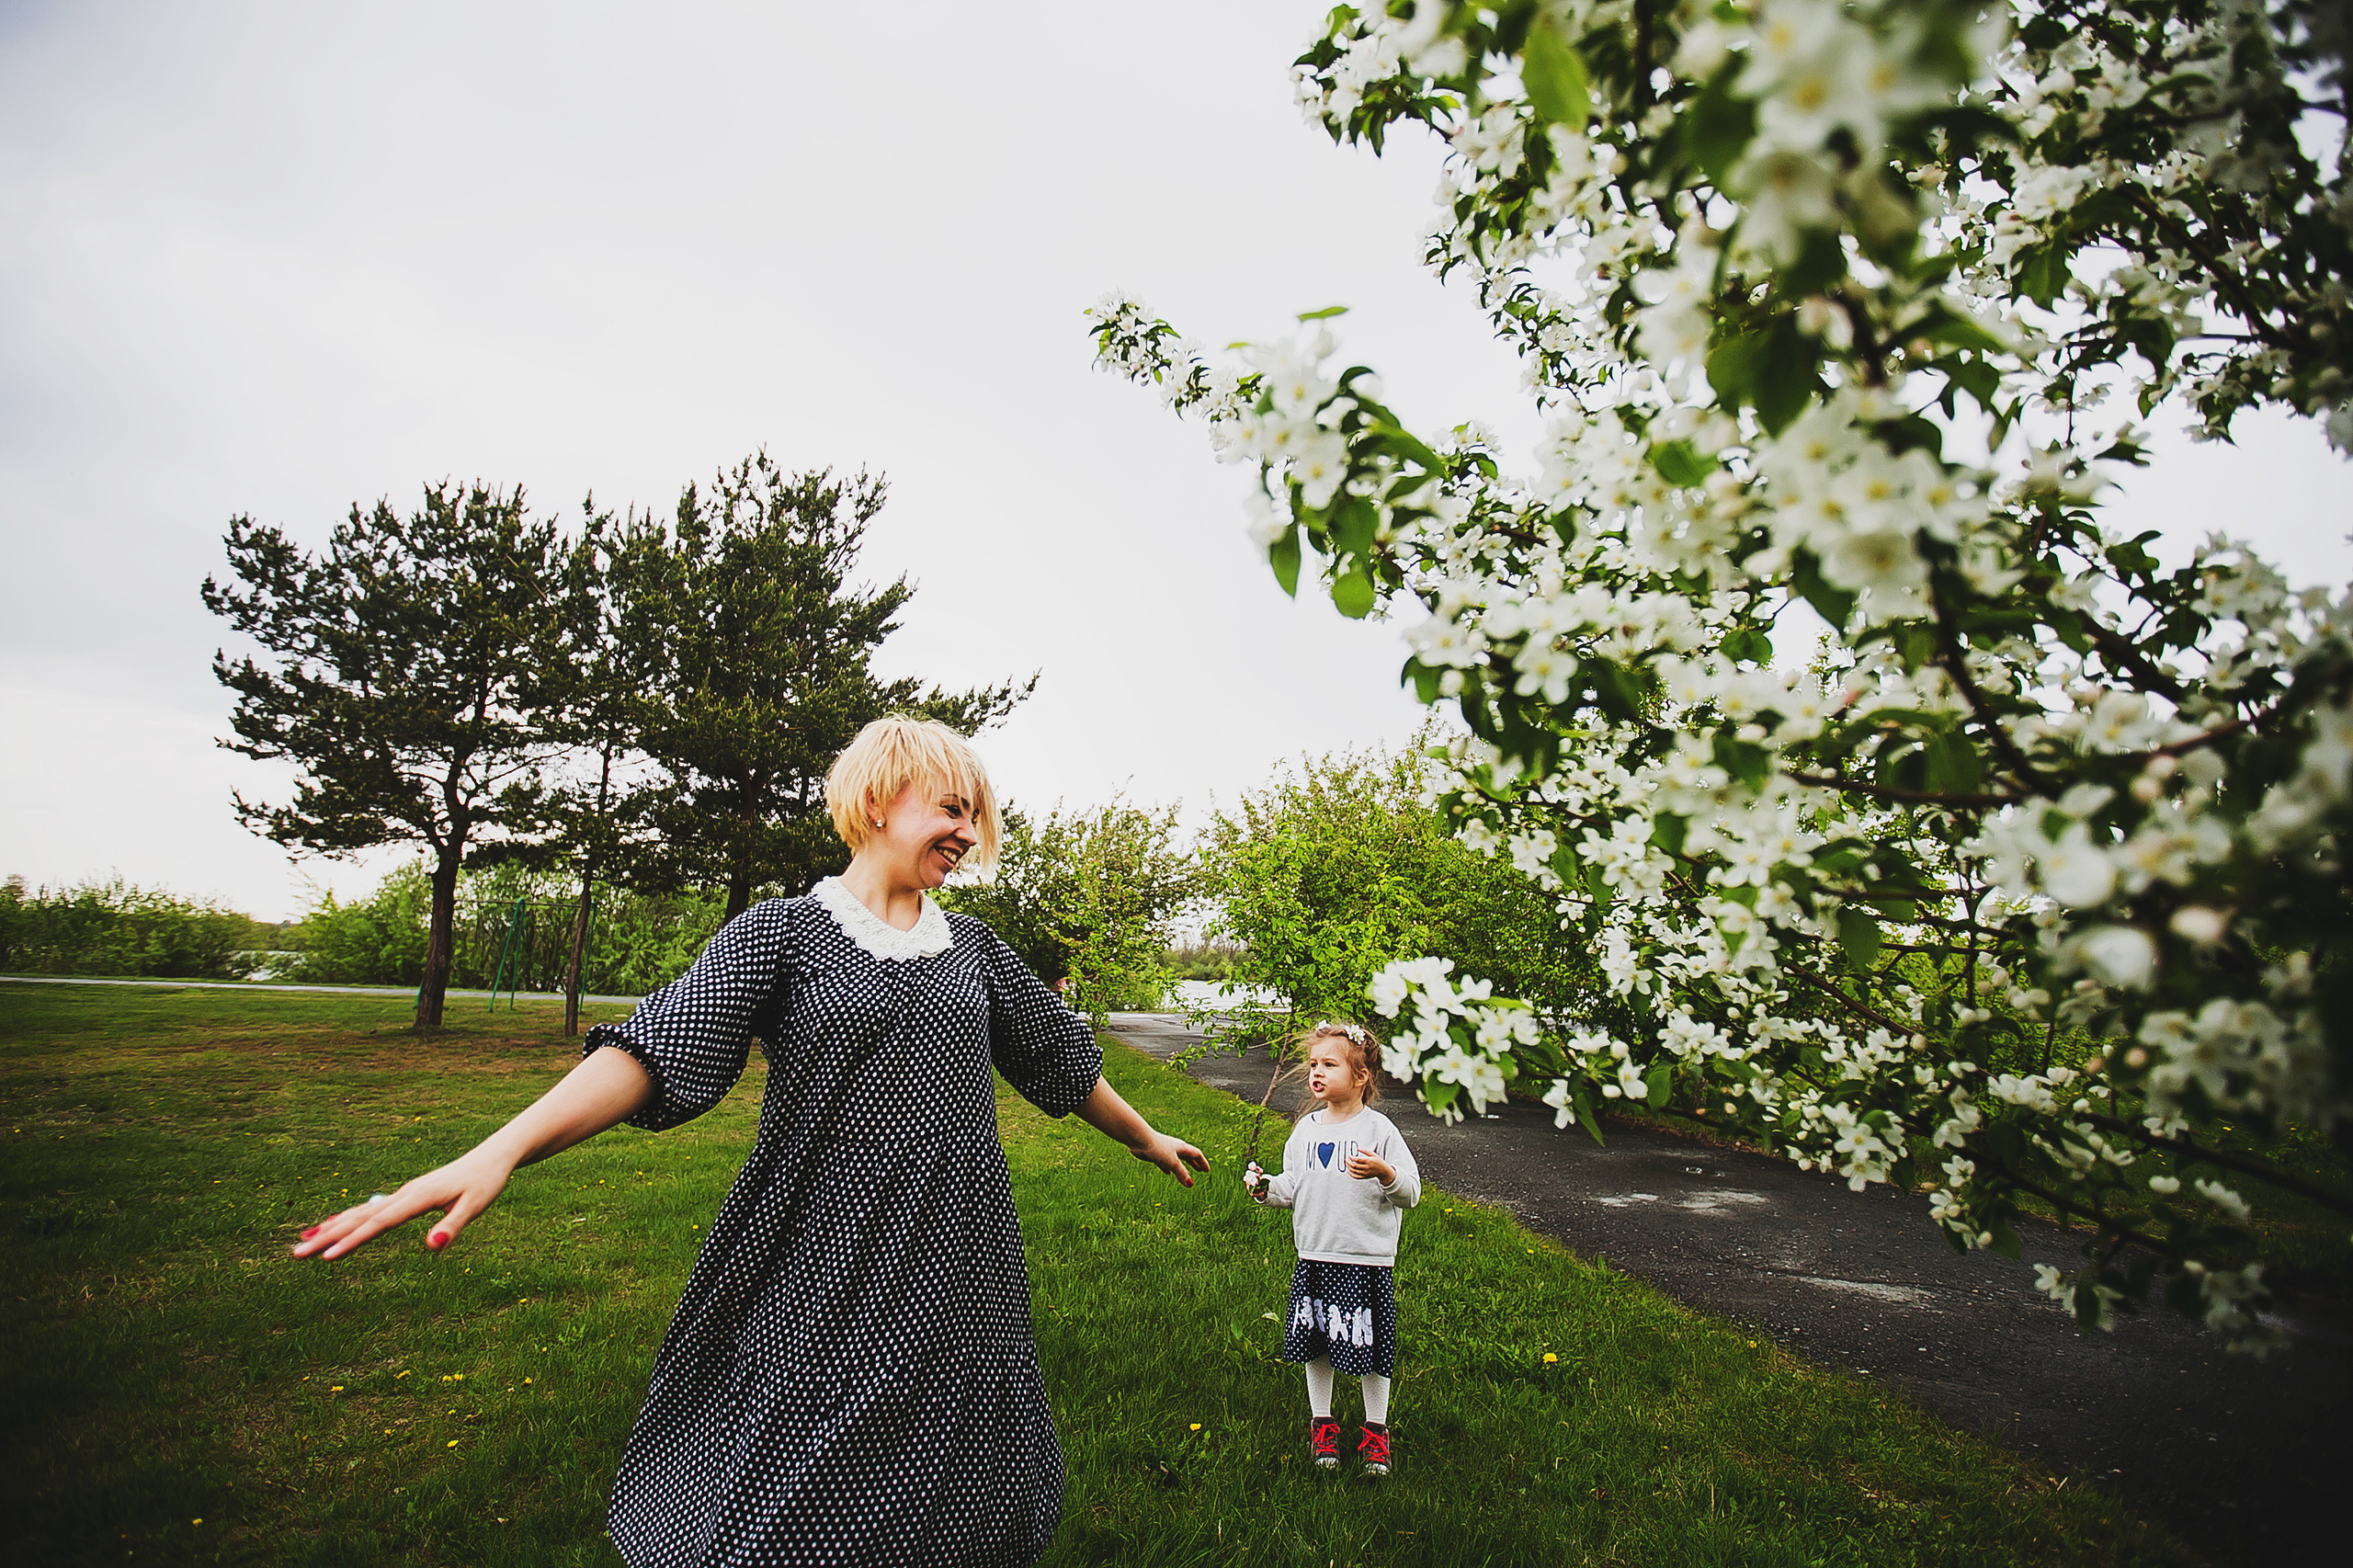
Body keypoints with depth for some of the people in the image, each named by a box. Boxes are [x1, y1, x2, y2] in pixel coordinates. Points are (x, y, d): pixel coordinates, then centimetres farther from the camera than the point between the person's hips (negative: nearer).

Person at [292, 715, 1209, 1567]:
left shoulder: (973, 949, 8)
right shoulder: (781, 931, -4)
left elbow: (1061, 1058, 19)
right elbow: (658, 1046, -16)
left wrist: (1145, 1139, 28)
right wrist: (500, 1150, -30)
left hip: (957, 1285, 4)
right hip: (820, 1280, -3)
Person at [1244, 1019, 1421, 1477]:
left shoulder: (1378, 1129, -9)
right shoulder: (1306, 1129, 5)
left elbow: (1411, 1191, -10)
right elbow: (1293, 1188, 12)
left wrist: (1384, 1173, -29)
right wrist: (1266, 1187, -7)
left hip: (1368, 1260, -4)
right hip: (1314, 1257, 4)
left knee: (1368, 1348, 6)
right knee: (1316, 1345, 13)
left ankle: (1375, 1431, 28)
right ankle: (1321, 1425, 33)